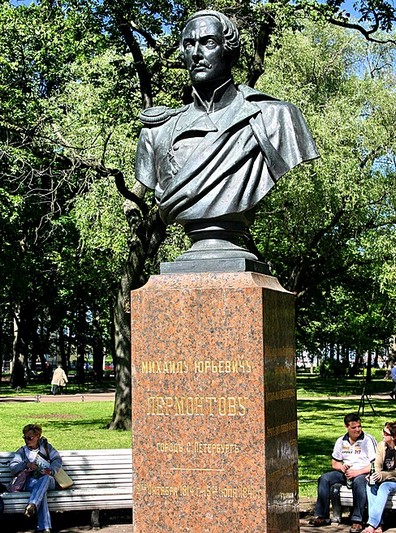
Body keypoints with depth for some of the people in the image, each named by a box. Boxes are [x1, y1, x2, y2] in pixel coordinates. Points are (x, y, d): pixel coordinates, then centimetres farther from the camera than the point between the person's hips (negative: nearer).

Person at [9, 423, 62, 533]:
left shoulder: (46, 447, 25)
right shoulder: (22, 451, 25)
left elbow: (57, 459, 9)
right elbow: (12, 467, 11)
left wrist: (52, 470, -12)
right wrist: (26, 464, -9)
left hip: (49, 480, 1)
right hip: (31, 481, -1)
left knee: (45, 478, -40)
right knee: (41, 490, -38)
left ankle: (32, 505, -61)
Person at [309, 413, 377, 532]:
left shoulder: (368, 440, -6)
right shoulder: (341, 441, 10)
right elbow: (334, 463, 16)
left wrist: (357, 472, -19)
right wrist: (342, 467, -8)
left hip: (363, 473, -5)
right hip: (345, 473, 5)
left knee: (358, 482, -40)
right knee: (324, 479, -18)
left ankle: (357, 520, -38)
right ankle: (322, 516, -14)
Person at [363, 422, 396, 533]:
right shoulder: (381, 445, 3)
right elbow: (378, 466, 1)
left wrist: (383, 475, -32)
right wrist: (374, 475, -21)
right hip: (384, 480, 5)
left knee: (384, 487, -35)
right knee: (371, 485, -26)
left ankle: (372, 524, -39)